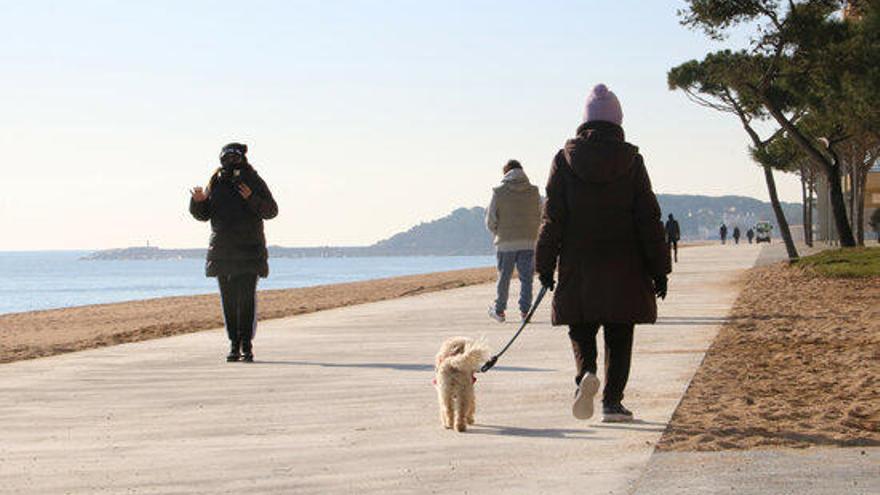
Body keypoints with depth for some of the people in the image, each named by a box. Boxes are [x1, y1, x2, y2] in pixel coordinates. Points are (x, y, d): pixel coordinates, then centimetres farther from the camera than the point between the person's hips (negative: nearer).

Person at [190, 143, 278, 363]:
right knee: (228, 300, 4)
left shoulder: (253, 181, 0)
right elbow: (203, 215, 16)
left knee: (247, 298, -9)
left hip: (249, 249, -4)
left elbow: (271, 210, -4)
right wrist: (198, 201, -5)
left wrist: (251, 199, -19)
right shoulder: (216, 182, 9)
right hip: (222, 251, 4)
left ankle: (247, 345, -6)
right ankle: (234, 345, 9)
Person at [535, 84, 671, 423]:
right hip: (624, 268, 0)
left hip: (577, 266, 0)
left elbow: (552, 217, -1)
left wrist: (545, 264, 5)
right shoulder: (631, 160, -2)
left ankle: (586, 373, -16)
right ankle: (612, 401, 5)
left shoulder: (565, 160, -1)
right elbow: (649, 219, -2)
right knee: (619, 336, 8)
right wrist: (659, 268, 3)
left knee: (581, 331, 11)